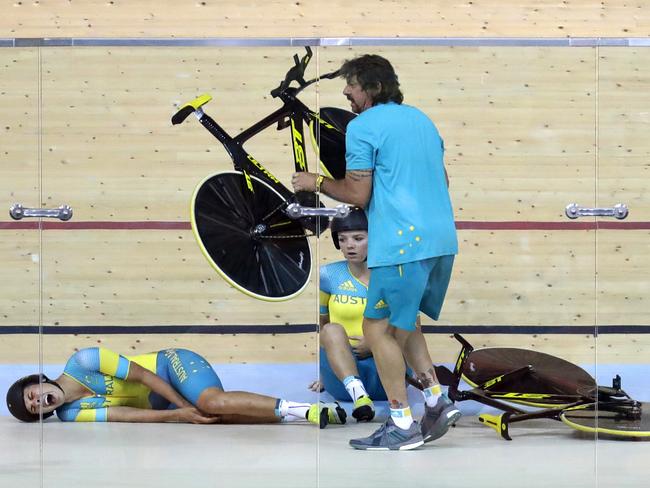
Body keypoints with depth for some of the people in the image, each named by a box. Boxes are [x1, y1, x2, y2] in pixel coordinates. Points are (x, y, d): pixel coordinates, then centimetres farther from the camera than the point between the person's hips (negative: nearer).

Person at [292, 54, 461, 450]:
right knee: (402, 321, 20)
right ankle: (437, 401, 10)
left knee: (379, 328, 1)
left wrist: (317, 183, 7)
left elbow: (358, 195, -8)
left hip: (402, 243, -8)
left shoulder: (362, 127, -6)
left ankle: (403, 425, 0)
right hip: (443, 239, 8)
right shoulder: (421, 119, 18)